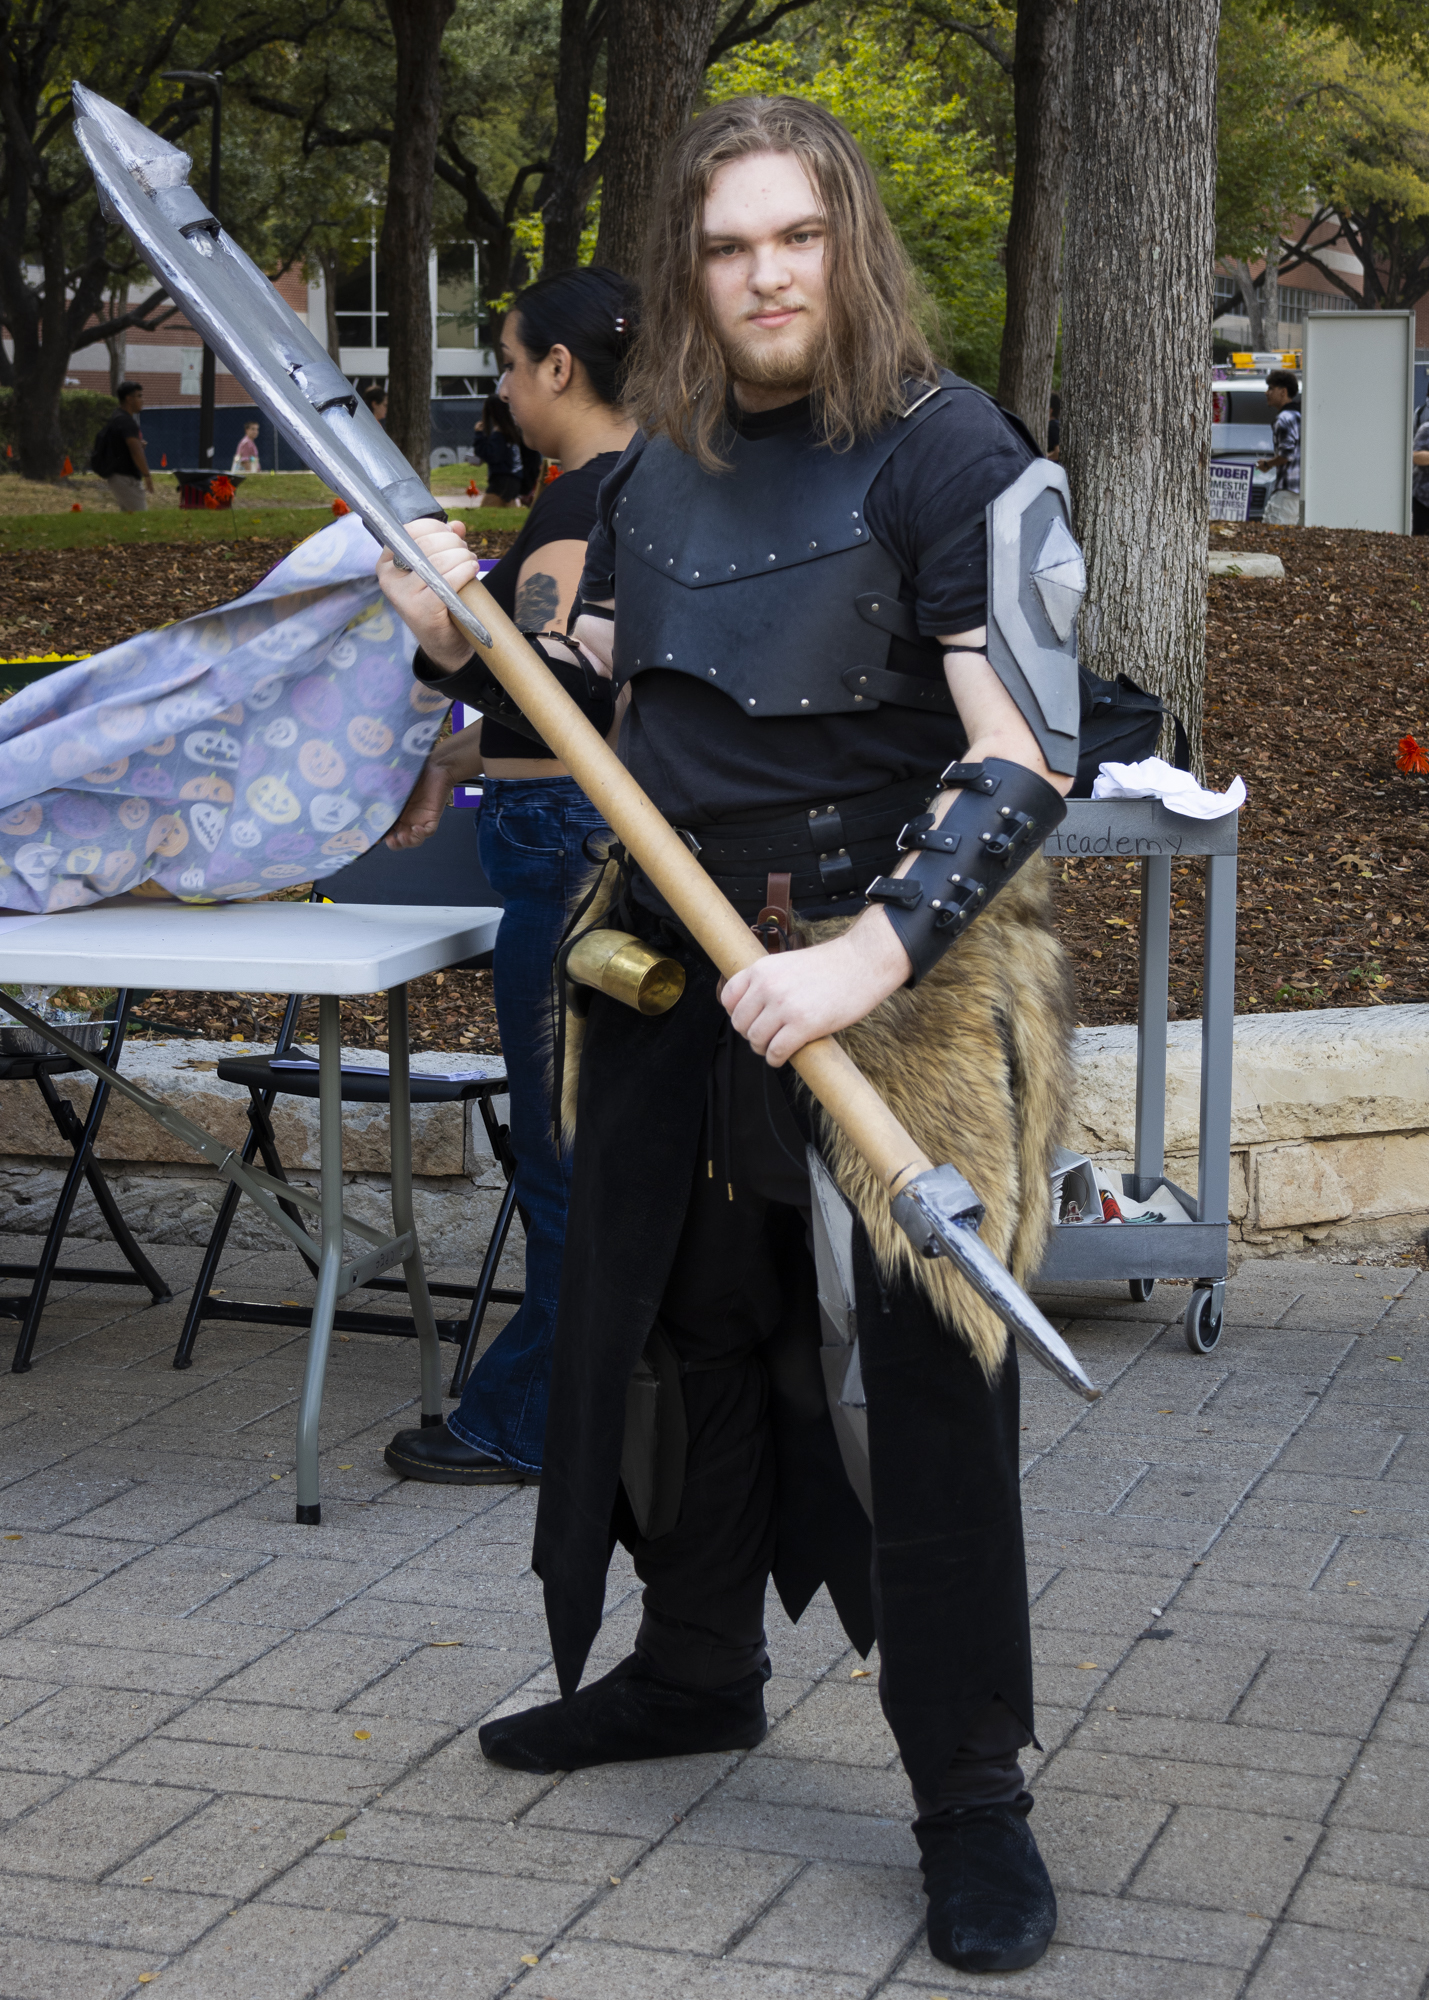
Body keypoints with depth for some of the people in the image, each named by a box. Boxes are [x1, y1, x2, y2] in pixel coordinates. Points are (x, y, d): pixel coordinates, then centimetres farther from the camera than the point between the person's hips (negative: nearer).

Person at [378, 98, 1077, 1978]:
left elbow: (1029, 759, -19)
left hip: (892, 970, -7)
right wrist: (465, 637, 0)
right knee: (684, 1320, 19)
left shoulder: (948, 452, -13)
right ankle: (696, 1669, 40)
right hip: (677, 963, 7)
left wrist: (874, 957, -28)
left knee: (923, 1370, -5)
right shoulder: (663, 462, 8)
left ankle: (972, 1791, 7)